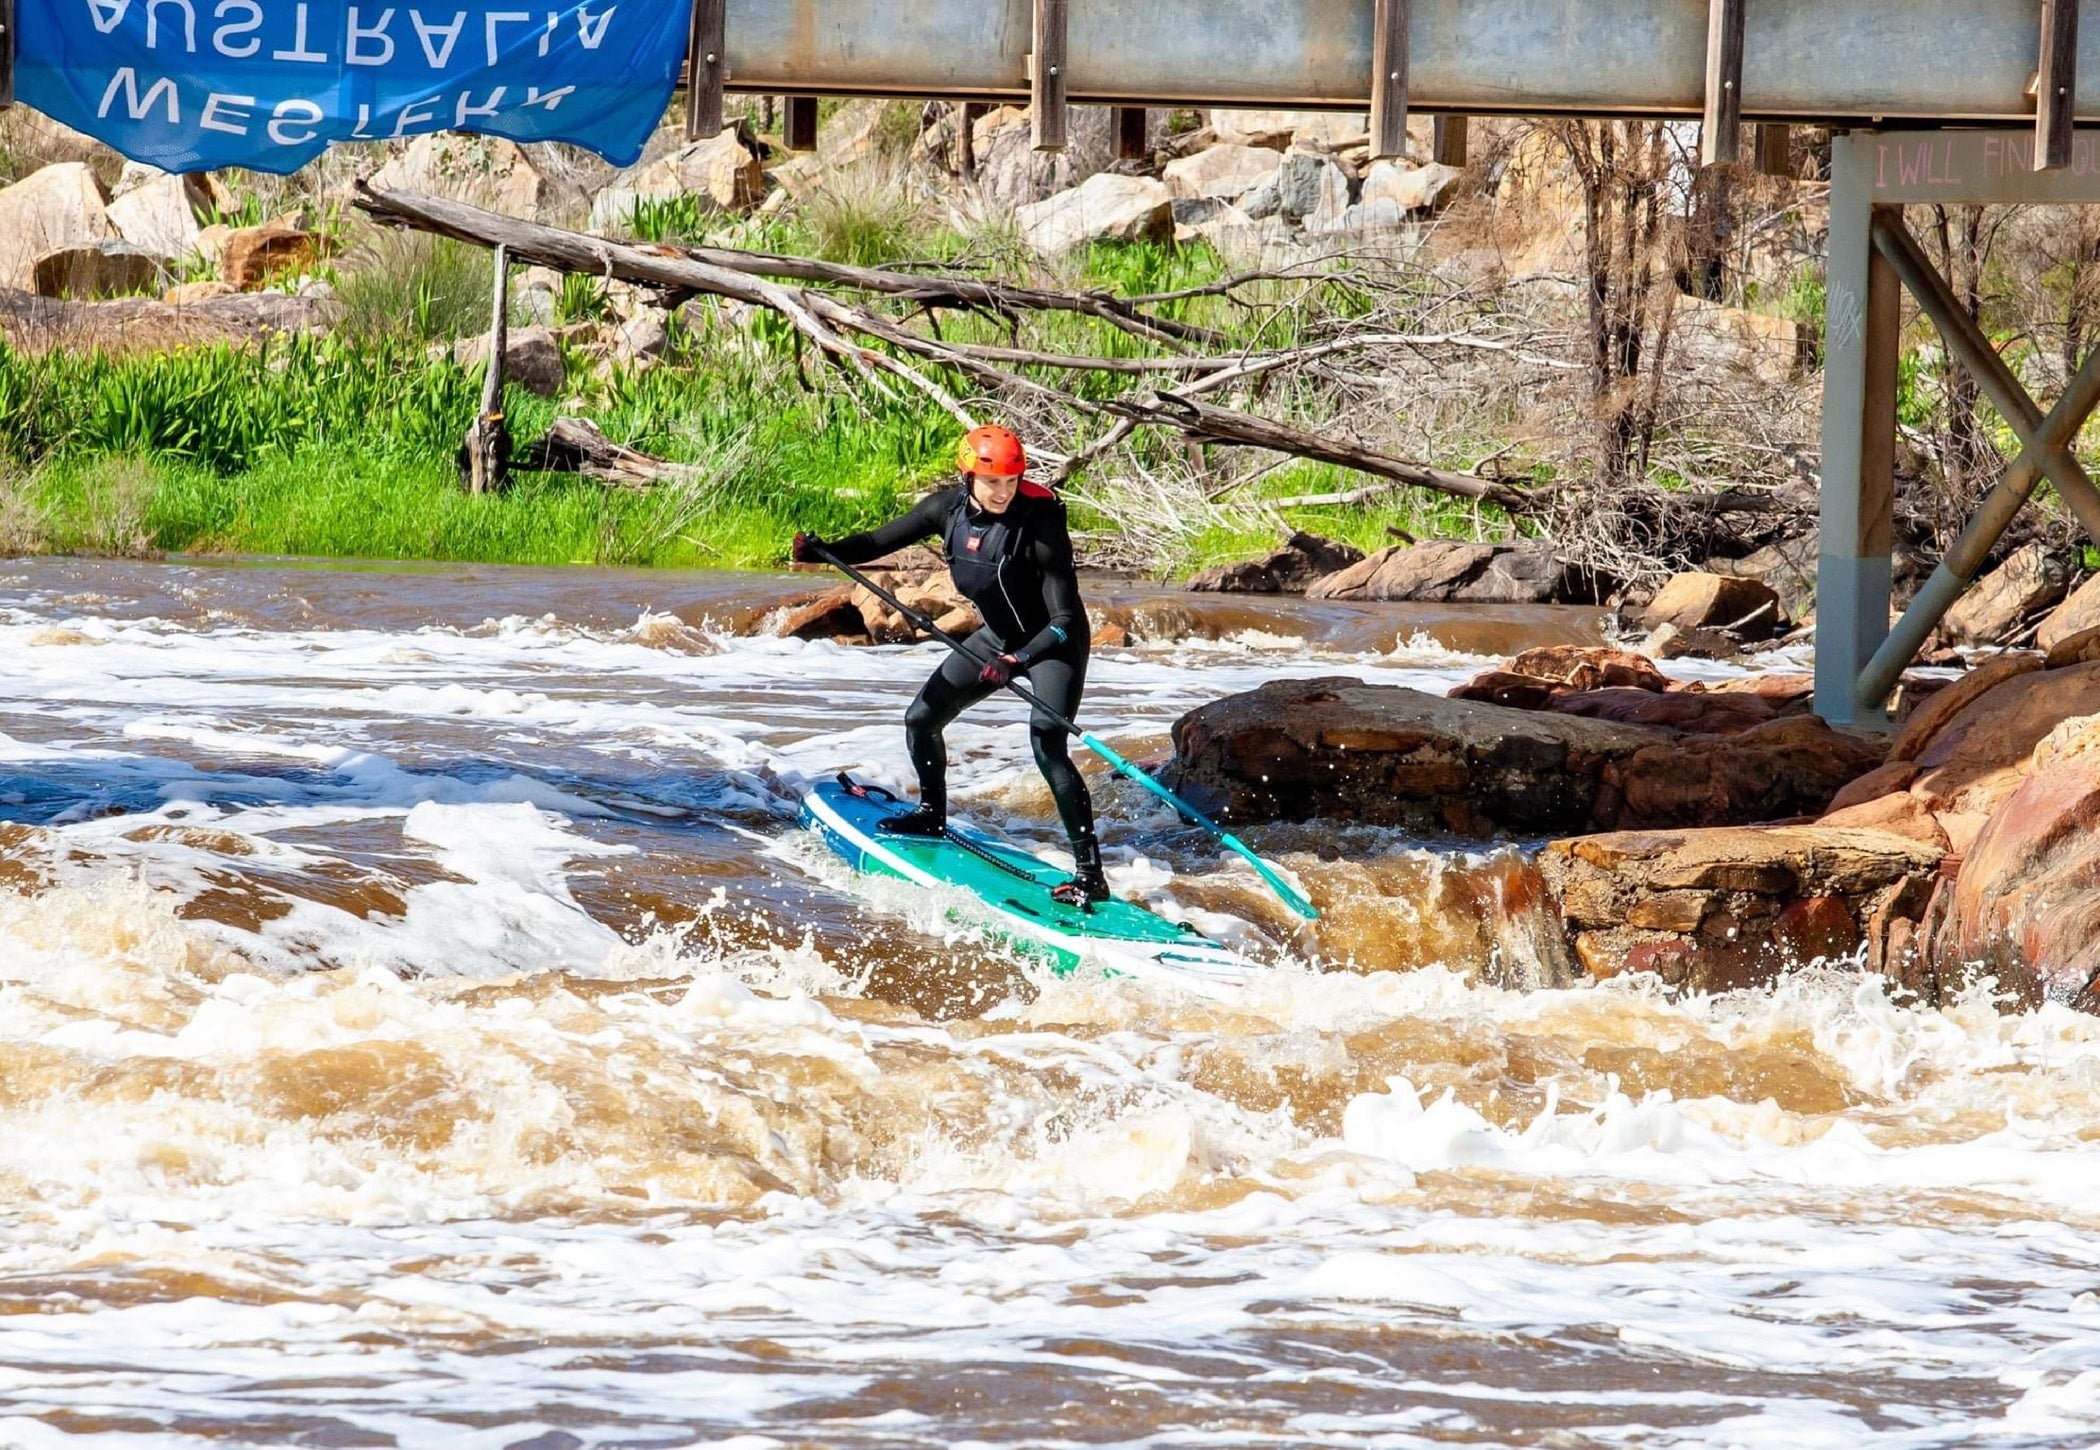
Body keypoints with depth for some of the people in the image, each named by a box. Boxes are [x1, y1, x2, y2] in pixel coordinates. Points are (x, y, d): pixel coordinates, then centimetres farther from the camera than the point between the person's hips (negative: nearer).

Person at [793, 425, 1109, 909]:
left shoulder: (1039, 525, -29)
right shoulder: (949, 509, -12)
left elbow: (1064, 620, -29)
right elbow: (880, 542, -1)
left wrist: (1019, 661, -43)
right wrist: (822, 552, -19)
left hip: (1053, 644, -7)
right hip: (999, 638, 7)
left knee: (1047, 746, -25)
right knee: (921, 720, 12)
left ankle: (1090, 874, -24)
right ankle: (932, 816, 40)